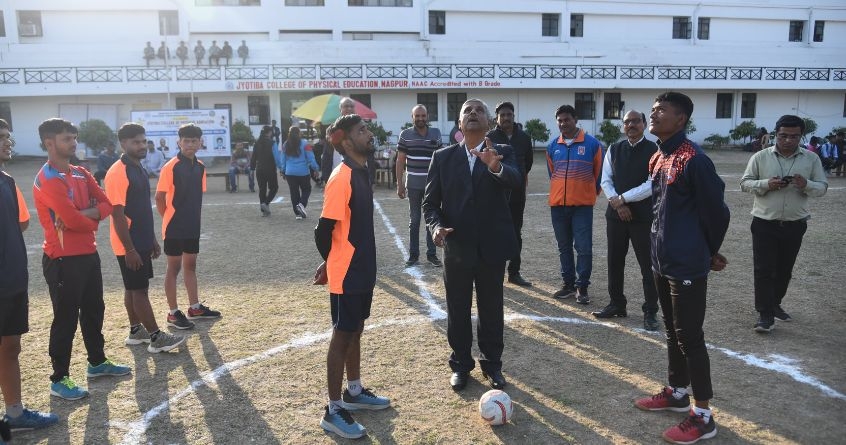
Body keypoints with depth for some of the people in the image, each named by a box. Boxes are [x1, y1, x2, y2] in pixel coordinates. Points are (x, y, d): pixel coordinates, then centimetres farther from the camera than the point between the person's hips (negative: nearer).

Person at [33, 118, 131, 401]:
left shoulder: (81, 174, 11)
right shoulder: (47, 180, -17)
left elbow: (107, 204, 2)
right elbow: (72, 220, -24)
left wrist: (86, 214, -17)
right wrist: (93, 221, -3)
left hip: (89, 254, 9)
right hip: (63, 260, -9)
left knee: (94, 311, 19)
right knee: (66, 319, 0)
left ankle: (98, 363, 35)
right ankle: (59, 380, 12)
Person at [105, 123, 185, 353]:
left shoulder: (139, 169, 12)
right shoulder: (118, 173, -17)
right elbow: (117, 214, -21)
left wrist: (152, 239, 19)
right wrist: (129, 249, -22)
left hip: (142, 242, 9)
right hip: (129, 245, -9)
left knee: (134, 288, 16)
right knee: (139, 290, -3)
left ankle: (136, 331, 26)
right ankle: (157, 337, 2)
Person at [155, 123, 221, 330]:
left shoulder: (200, 167, 6)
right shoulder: (171, 167, -14)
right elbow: (159, 198, -12)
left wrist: (194, 217, 11)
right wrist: (170, 219, -4)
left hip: (193, 226, 6)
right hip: (174, 227, -6)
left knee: (190, 265, 15)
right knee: (174, 267, 2)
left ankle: (195, 307, 27)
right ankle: (173, 313, 11)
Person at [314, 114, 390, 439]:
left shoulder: (361, 173, 8)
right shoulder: (341, 178, -20)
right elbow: (323, 230, -20)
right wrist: (332, 263, -3)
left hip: (362, 270, 8)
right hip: (346, 274, -8)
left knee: (356, 331, 20)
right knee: (342, 336, 1)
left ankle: (354, 393, 37)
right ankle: (333, 411, 15)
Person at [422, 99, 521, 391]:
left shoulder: (502, 155, -2)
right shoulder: (443, 157, 1)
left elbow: (514, 181, -23)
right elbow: (430, 201, 1)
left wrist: (496, 166, -45)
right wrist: (436, 225, -19)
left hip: (491, 248, 0)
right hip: (456, 248, 1)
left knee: (492, 311, 13)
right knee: (457, 312, 12)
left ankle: (492, 364, 30)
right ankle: (461, 364, 29)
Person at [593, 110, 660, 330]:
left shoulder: (654, 151, -6)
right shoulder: (614, 149, 8)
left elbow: (652, 185, -14)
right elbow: (605, 180, 5)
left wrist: (623, 199, -13)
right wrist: (617, 204, -9)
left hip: (643, 215, -4)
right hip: (615, 214, 4)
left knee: (648, 265, 0)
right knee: (615, 262, 12)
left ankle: (650, 312, 11)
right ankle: (617, 304, 27)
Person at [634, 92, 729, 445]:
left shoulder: (694, 160, -19)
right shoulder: (657, 158, 9)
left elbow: (715, 212, -13)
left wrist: (708, 253, 1)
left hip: (687, 265, -9)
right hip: (663, 260, 9)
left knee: (690, 338, 0)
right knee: (673, 332, 20)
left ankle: (703, 416, 13)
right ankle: (677, 393, 36)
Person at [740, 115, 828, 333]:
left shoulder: (811, 159, 2)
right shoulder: (760, 157, -3)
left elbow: (822, 187, 3)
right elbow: (745, 183, -2)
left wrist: (806, 185, -20)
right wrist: (766, 184, -21)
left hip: (795, 225, 3)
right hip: (764, 224, -2)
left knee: (784, 270, 15)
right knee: (764, 270, -4)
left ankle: (774, 304, 34)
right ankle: (765, 314, 1)